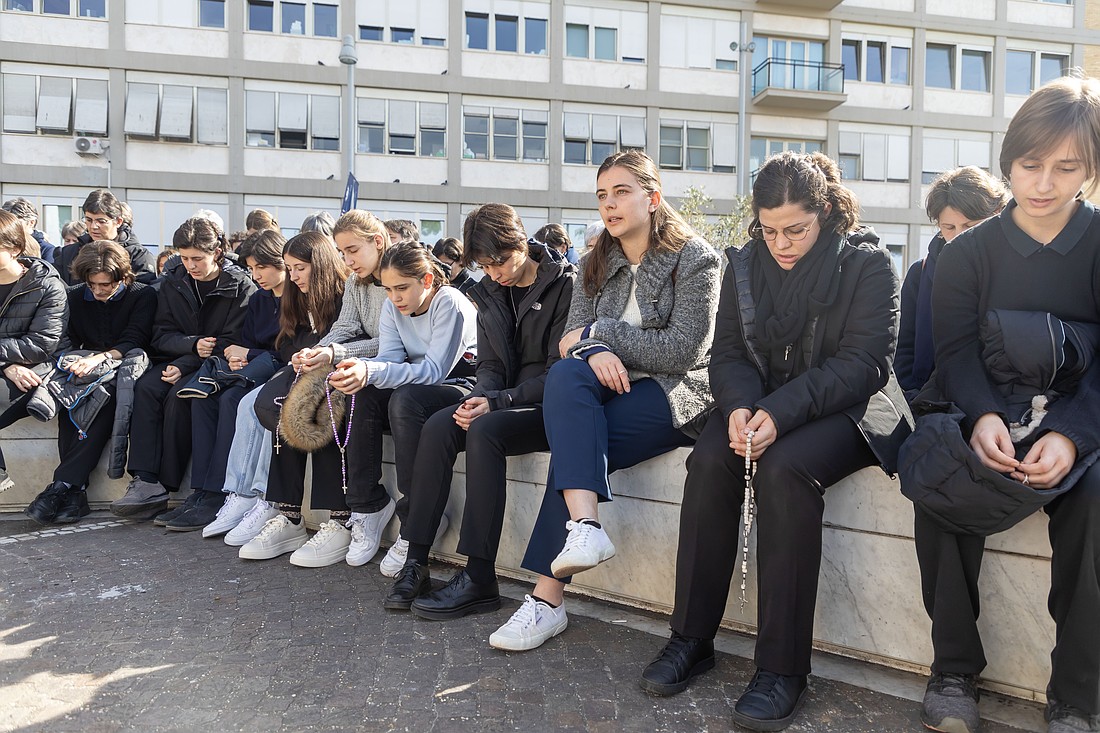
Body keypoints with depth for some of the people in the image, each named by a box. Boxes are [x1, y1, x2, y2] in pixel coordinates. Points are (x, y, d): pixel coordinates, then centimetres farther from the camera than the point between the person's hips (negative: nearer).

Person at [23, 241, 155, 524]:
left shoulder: (143, 295, 1)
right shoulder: (77, 297, 16)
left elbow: (134, 341, -10)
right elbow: (70, 341, 15)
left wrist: (101, 358, -27)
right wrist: (72, 361, -9)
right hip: (84, 372, 4)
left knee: (105, 397, -38)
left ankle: (62, 484, -40)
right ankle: (75, 491, -39)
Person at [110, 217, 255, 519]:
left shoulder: (240, 286, -5)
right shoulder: (173, 283, 11)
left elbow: (233, 341, -10)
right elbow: (162, 335, 7)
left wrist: (186, 364, -20)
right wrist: (193, 344, -16)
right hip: (177, 360, 4)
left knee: (178, 395, -32)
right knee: (145, 387, -26)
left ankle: (167, 485, -26)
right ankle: (145, 481, -34)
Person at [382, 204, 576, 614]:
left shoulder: (565, 284, -9)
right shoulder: (489, 293, 12)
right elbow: (489, 364, 12)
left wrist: (497, 402, -21)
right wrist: (480, 397, -11)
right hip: (504, 402, 6)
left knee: (485, 431, -32)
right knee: (438, 426, -21)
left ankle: (479, 578, -29)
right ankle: (414, 561, -20)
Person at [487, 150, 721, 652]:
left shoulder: (694, 258, -2)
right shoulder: (596, 263, 15)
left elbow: (683, 350, -13)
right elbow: (570, 339, 5)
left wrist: (600, 331, -11)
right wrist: (594, 351, -21)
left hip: (674, 394, -4)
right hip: (611, 388, 5)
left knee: (572, 441, -29)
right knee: (565, 376, -31)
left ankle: (548, 599, -27)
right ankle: (583, 527, -44)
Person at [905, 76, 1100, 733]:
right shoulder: (968, 252, 6)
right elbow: (957, 352, -3)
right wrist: (981, 418, -25)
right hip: (983, 421, 1)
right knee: (938, 485, -29)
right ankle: (954, 673, -12)